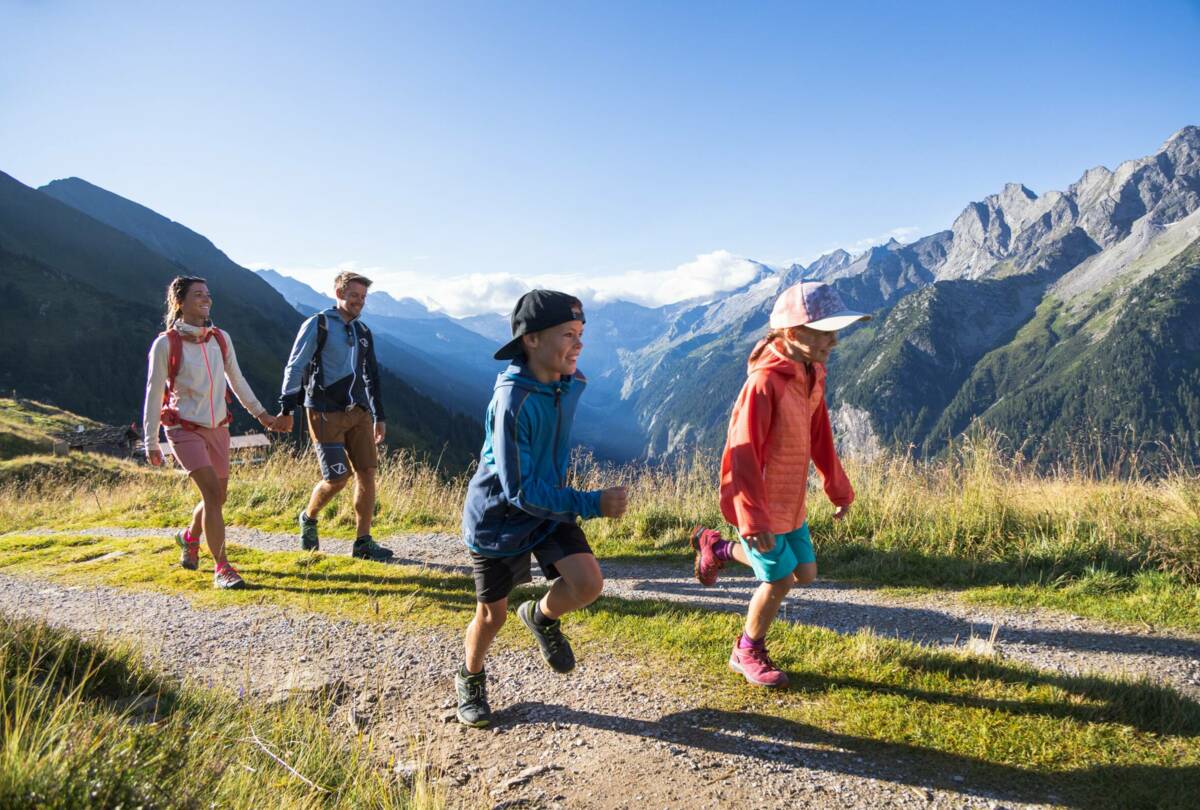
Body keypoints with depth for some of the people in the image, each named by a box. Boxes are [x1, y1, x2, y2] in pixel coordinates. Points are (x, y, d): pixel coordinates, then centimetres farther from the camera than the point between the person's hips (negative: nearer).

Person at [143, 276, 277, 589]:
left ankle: (189, 537, 44)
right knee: (212, 493, -18)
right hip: (185, 429, -5)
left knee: (217, 498, 12)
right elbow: (154, 394, -5)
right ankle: (222, 569, -10)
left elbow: (236, 380, 16)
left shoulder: (221, 339, 4)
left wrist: (259, 412, 19)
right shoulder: (166, 344, -9)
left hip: (218, 428, 5)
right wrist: (151, 442, -5)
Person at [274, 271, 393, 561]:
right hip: (326, 414, -6)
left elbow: (371, 377, 21)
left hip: (358, 413, 6)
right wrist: (286, 409, -9)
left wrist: (378, 416, 19)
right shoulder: (317, 325, -3)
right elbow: (295, 367, -5)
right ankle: (309, 518, 24)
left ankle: (363, 542, 4)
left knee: (367, 472, -3)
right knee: (337, 478, -7)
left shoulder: (363, 333, 16)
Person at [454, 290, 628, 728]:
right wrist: (592, 504, -34)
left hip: (550, 505, 5)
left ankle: (542, 616, 19)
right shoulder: (512, 400, -32)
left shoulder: (572, 382, -9)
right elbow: (520, 491, -30)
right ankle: (470, 681, 41)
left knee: (588, 583, -15)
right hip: (498, 516, -5)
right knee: (493, 614, 11)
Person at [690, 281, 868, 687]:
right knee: (780, 580, 0)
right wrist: (755, 521, -28)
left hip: (790, 501, 9)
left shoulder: (812, 375, 2)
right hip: (759, 503, -9)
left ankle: (719, 548, 31)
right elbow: (744, 455, -27)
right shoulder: (765, 382, -26)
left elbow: (820, 437, 14)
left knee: (805, 573, 14)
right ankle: (748, 653, 26)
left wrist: (839, 488, 19)